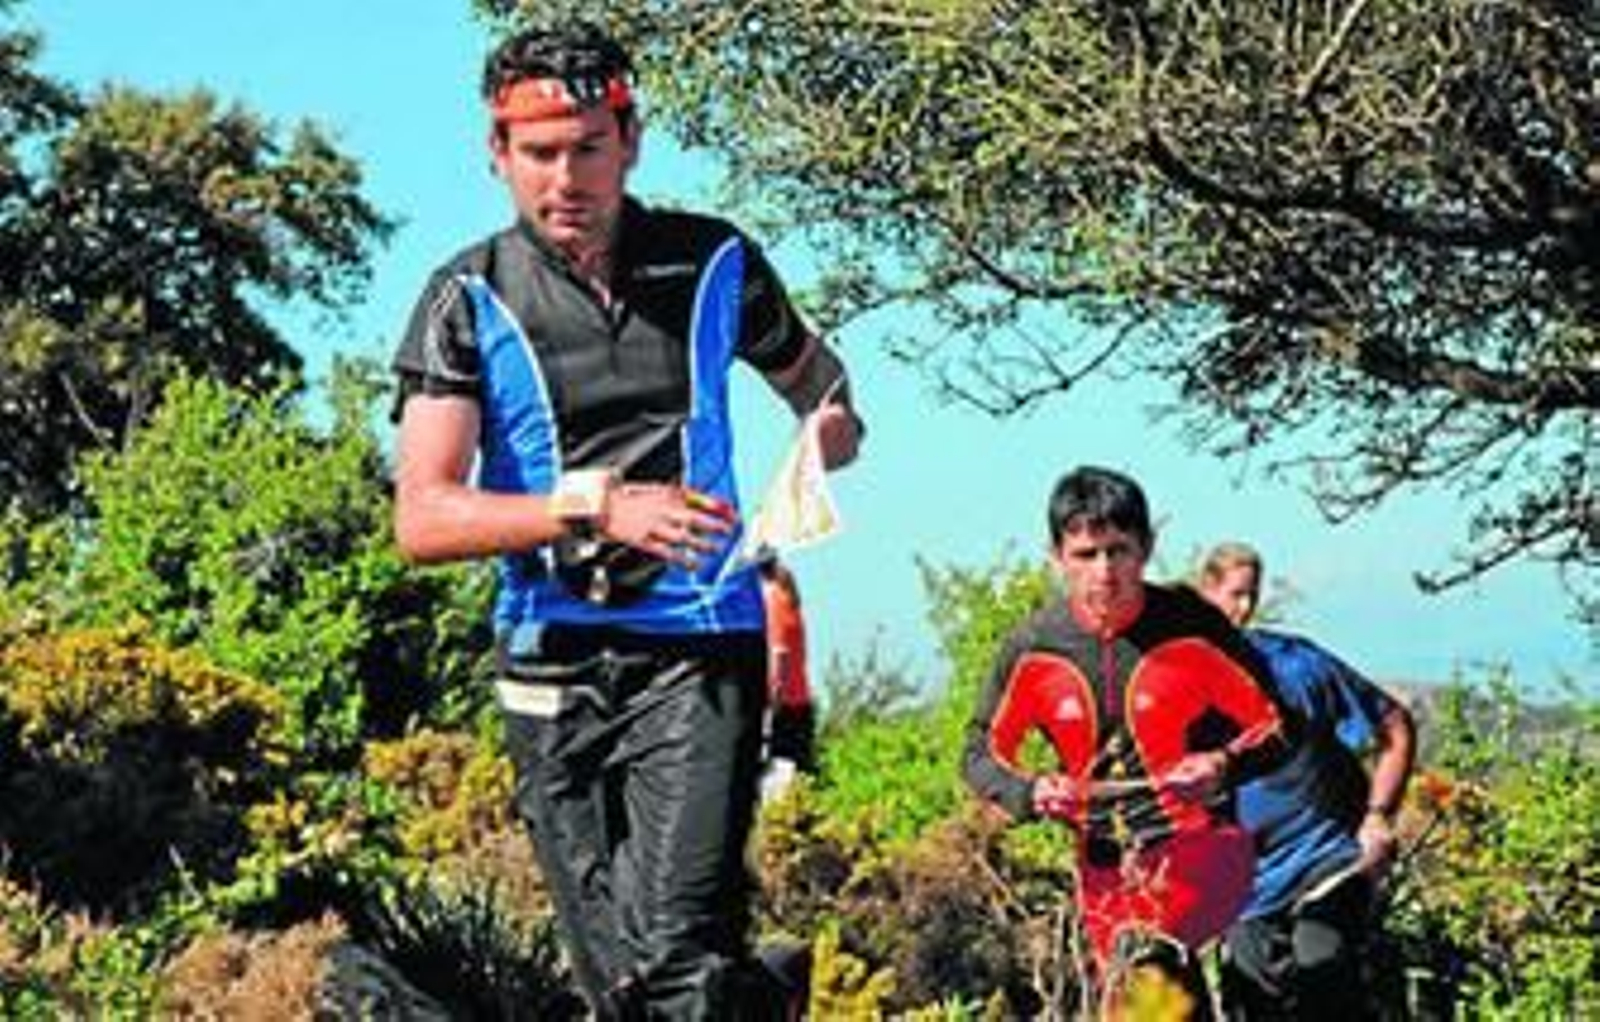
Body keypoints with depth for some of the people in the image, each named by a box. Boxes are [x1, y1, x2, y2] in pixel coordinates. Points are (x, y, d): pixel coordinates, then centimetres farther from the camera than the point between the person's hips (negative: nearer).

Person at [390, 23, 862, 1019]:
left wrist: (833, 424, 1)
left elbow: (808, 372, 25)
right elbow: (423, 520, -9)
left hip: (700, 648, -1)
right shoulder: (469, 299, -1)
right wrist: (596, 507, -22)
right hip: (554, 666, 1)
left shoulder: (715, 262, 4)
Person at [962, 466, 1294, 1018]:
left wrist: (1224, 764, -23)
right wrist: (1032, 793, -16)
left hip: (1201, 842, -4)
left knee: (1144, 956, -36)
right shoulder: (1033, 648, -4)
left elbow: (1275, 728, -2)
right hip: (1106, 863, 4)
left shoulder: (1193, 627, -11)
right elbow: (981, 753, 6)